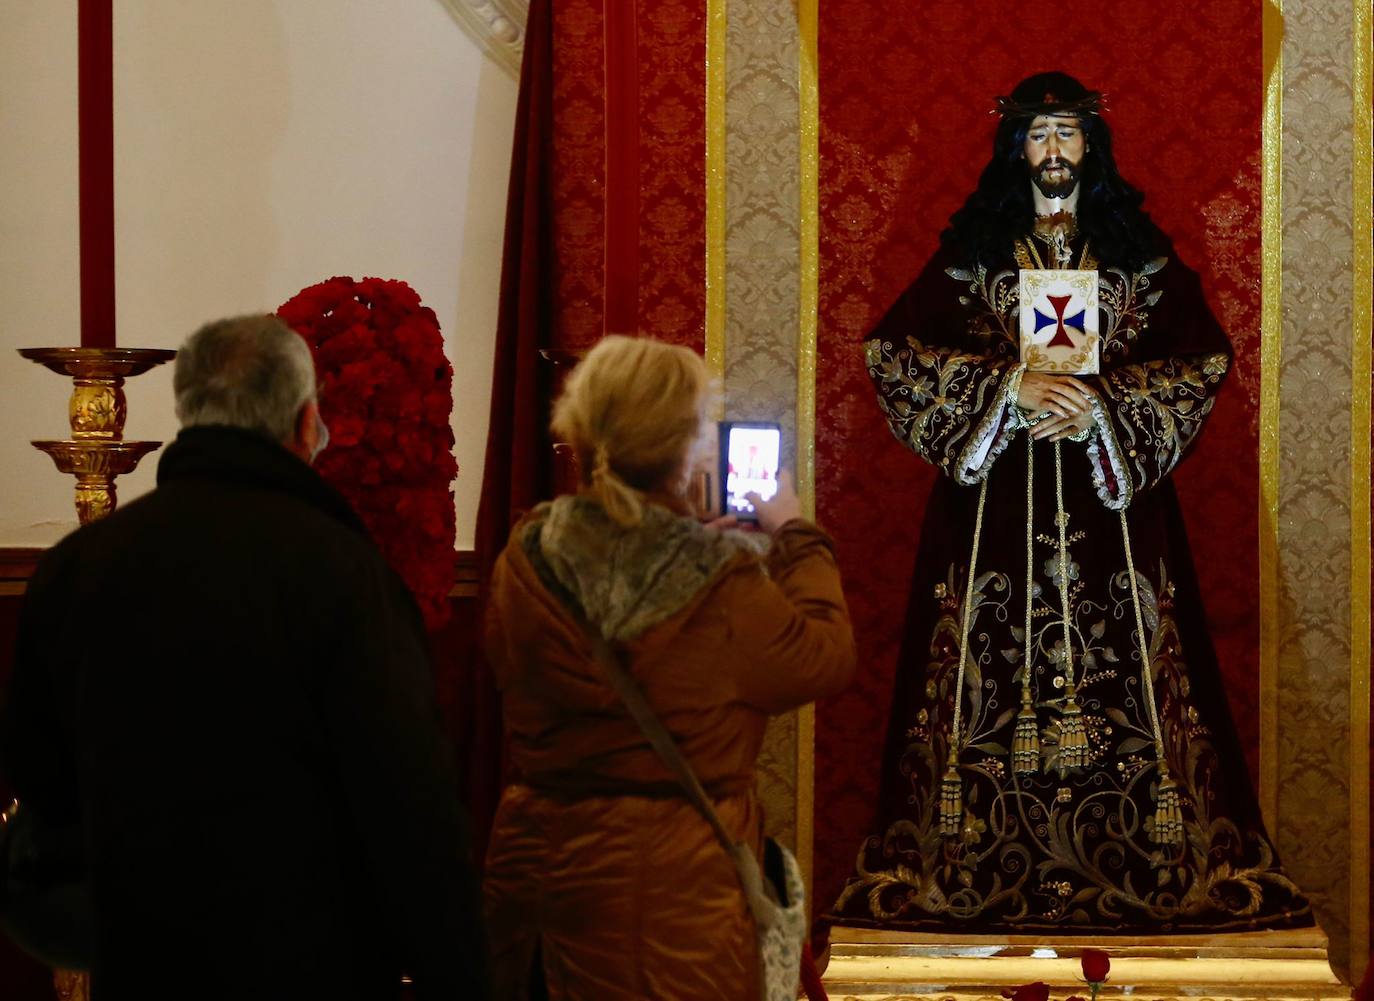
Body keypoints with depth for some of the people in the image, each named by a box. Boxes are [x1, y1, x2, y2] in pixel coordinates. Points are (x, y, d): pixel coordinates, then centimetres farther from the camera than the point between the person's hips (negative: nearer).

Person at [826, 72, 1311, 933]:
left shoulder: (1139, 251, 8)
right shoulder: (972, 250, 6)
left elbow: (1203, 357, 0)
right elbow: (897, 350, -4)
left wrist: (1105, 406, -13)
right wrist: (1009, 388, -15)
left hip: (1113, 496, 1)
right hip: (998, 498, 0)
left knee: (1118, 662, -3)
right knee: (999, 662, -4)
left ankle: (1152, 859, 3)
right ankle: (979, 862, 2)